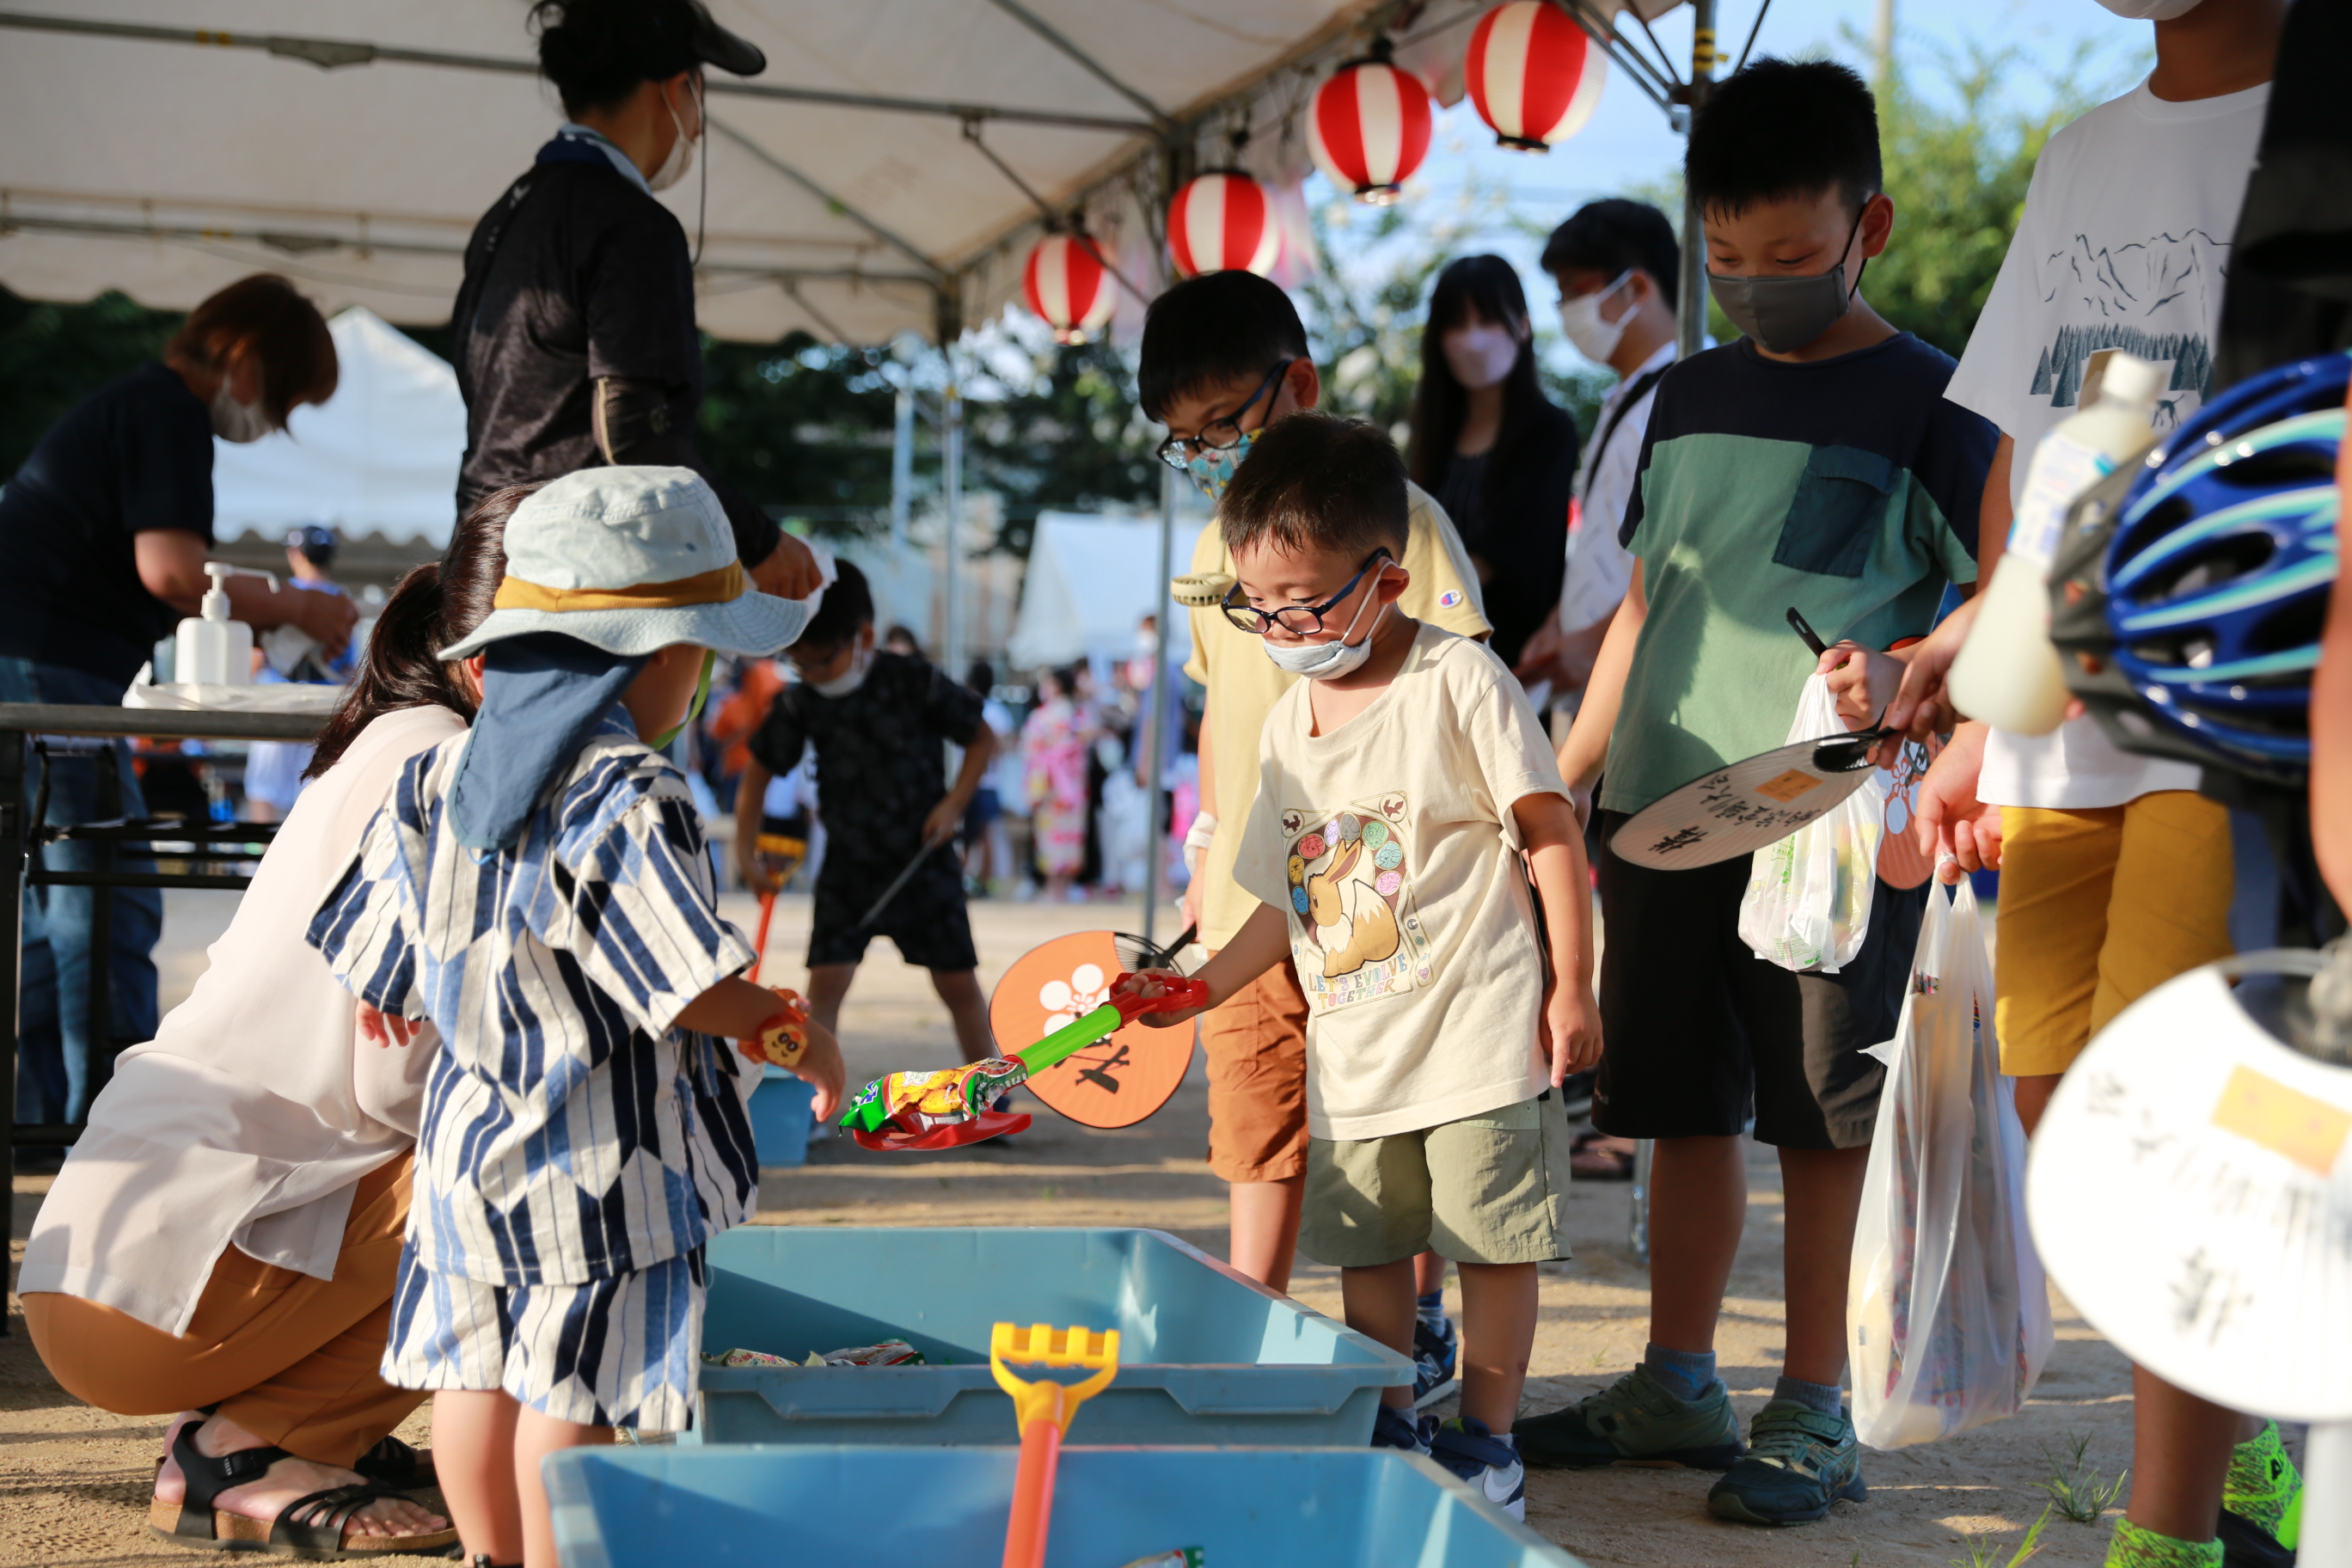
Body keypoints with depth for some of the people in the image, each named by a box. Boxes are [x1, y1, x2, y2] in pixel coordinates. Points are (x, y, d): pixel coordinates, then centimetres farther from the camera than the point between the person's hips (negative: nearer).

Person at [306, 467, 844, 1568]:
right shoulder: (627, 798, -20)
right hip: (600, 1163, -8)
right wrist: (799, 1038, -8)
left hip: (469, 1134, 8)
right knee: (571, 1394, 0)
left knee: (478, 1369, 16)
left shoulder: (436, 777, 4)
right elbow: (693, 986, -24)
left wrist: (391, 1004, 32)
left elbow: (375, 962, 10)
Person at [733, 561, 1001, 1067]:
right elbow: (759, 772, 6)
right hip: (848, 868, 2)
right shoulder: (800, 705, -5)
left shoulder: (915, 684, -12)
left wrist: (954, 802, -13)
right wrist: (745, 852, 1)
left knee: (960, 984, 4)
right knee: (825, 983, -10)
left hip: (922, 862, -1)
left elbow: (983, 738, -1)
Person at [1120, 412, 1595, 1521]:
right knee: (1366, 1248, 10)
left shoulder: (1458, 682, -8)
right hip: (1350, 1047, 6)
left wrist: (1571, 989, -9)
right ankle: (1386, 1437, 24)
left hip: (1480, 1027, -5)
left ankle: (1483, 1440, 13)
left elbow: (1551, 834, -6)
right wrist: (1197, 989, 9)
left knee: (1493, 1240, 0)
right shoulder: (1286, 729, 9)